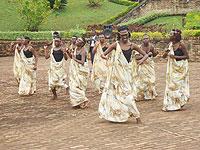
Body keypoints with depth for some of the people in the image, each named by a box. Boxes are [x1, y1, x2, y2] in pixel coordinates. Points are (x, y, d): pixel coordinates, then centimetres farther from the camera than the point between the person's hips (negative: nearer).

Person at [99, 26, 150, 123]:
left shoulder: (132, 46, -1)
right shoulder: (116, 45, -2)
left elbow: (145, 55, 6)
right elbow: (103, 54, 2)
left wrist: (142, 60, -15)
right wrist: (104, 56, -21)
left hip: (127, 72, -1)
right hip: (117, 72, 1)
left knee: (127, 93, -3)